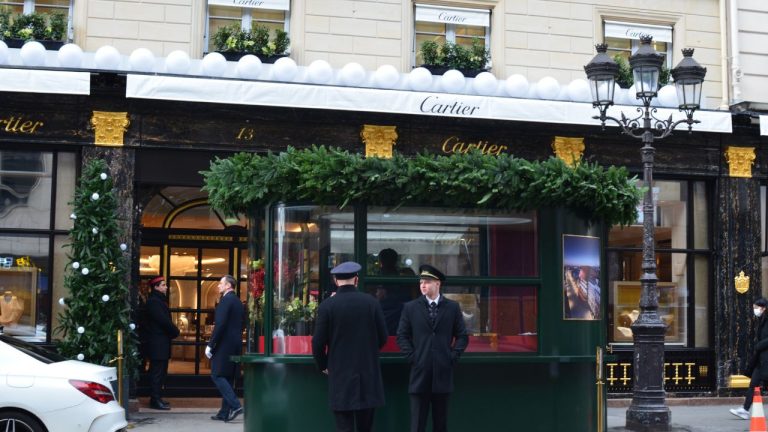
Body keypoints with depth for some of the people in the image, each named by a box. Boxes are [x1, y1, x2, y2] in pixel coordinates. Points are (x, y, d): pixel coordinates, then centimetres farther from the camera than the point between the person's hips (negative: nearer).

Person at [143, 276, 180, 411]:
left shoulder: (158, 300, 18)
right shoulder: (153, 302, -14)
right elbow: (164, 321, -20)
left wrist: (173, 331, 3)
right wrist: (175, 331, -6)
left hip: (161, 343, 10)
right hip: (157, 343, -10)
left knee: (160, 372, 13)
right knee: (157, 372, -7)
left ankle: (156, 398, 18)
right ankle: (155, 400, -5)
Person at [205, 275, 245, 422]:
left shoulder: (226, 300, -12)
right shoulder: (238, 301, 16)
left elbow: (220, 324, -20)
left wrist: (210, 345, -16)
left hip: (224, 344, -9)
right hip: (236, 344, 9)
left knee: (217, 375, -6)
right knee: (228, 378, 10)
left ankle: (235, 405, -14)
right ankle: (225, 412, 12)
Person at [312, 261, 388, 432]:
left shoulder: (327, 306, -7)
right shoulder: (371, 302, -3)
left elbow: (318, 342, -6)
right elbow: (382, 337, 3)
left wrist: (323, 366, 11)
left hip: (340, 376, -2)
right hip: (368, 374, 2)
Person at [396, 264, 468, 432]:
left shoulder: (452, 307, 5)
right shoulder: (410, 308, 5)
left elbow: (462, 336, 8)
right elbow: (402, 336, 6)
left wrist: (453, 357, -3)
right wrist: (412, 357, -4)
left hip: (443, 372, 1)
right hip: (420, 372, -1)